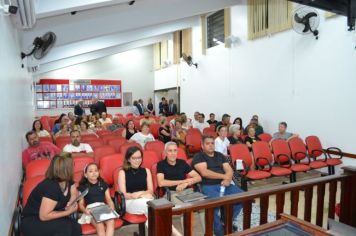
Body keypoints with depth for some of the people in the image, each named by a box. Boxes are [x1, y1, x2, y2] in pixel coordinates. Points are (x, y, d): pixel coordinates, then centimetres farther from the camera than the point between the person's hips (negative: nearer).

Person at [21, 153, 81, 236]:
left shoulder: (68, 180, -6)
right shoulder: (51, 187, -30)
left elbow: (74, 194, 8)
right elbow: (44, 216, -29)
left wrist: (70, 203, -14)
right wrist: (68, 212, -24)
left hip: (51, 217, 7)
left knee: (76, 228, -21)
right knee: (65, 226, -31)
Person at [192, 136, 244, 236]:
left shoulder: (220, 155, 19)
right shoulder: (198, 156, 0)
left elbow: (229, 170, 11)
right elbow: (204, 173, -13)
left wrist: (228, 179, -12)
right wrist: (224, 176, -8)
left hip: (223, 184, 6)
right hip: (208, 186, -6)